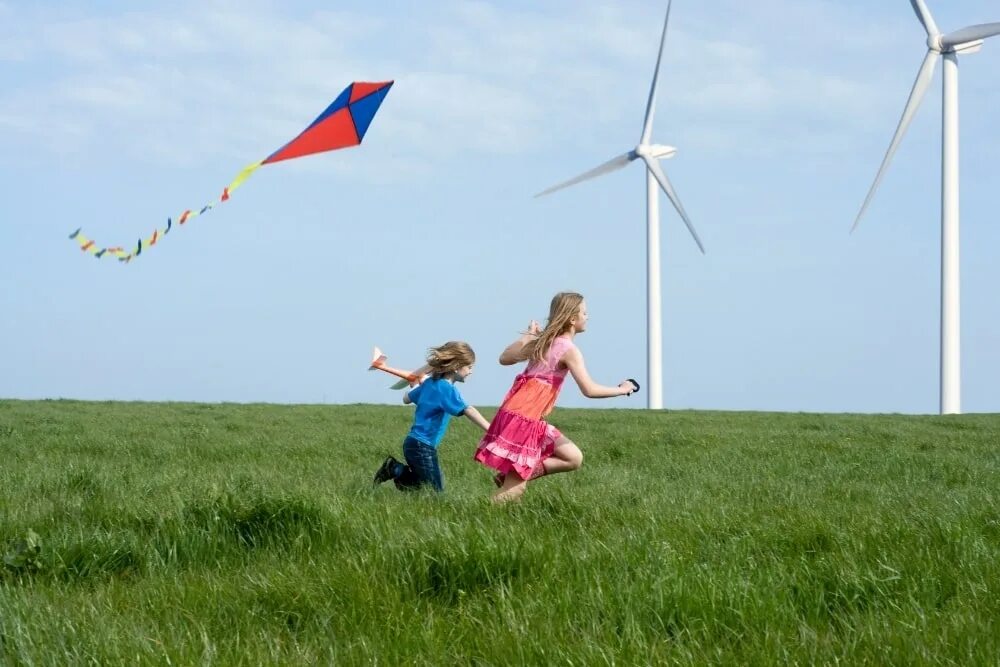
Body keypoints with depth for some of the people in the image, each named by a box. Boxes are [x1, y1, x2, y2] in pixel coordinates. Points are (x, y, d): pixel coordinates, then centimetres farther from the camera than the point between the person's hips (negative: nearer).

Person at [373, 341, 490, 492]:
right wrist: (490, 430, -39)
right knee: (436, 492, -2)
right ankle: (397, 470, -5)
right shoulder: (446, 389, -16)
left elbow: (406, 399, 21)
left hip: (412, 442, 9)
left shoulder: (430, 382, 9)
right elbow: (467, 410, -31)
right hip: (423, 447, -9)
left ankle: (394, 468, 10)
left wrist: (418, 386, 38)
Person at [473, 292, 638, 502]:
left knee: (574, 458, 14)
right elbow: (589, 390, -21)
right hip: (525, 419, -9)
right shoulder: (569, 350, -13)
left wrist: (527, 336, 23)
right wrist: (621, 390, -6)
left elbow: (505, 358, 15)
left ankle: (513, 477, 6)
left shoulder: (543, 341, 11)